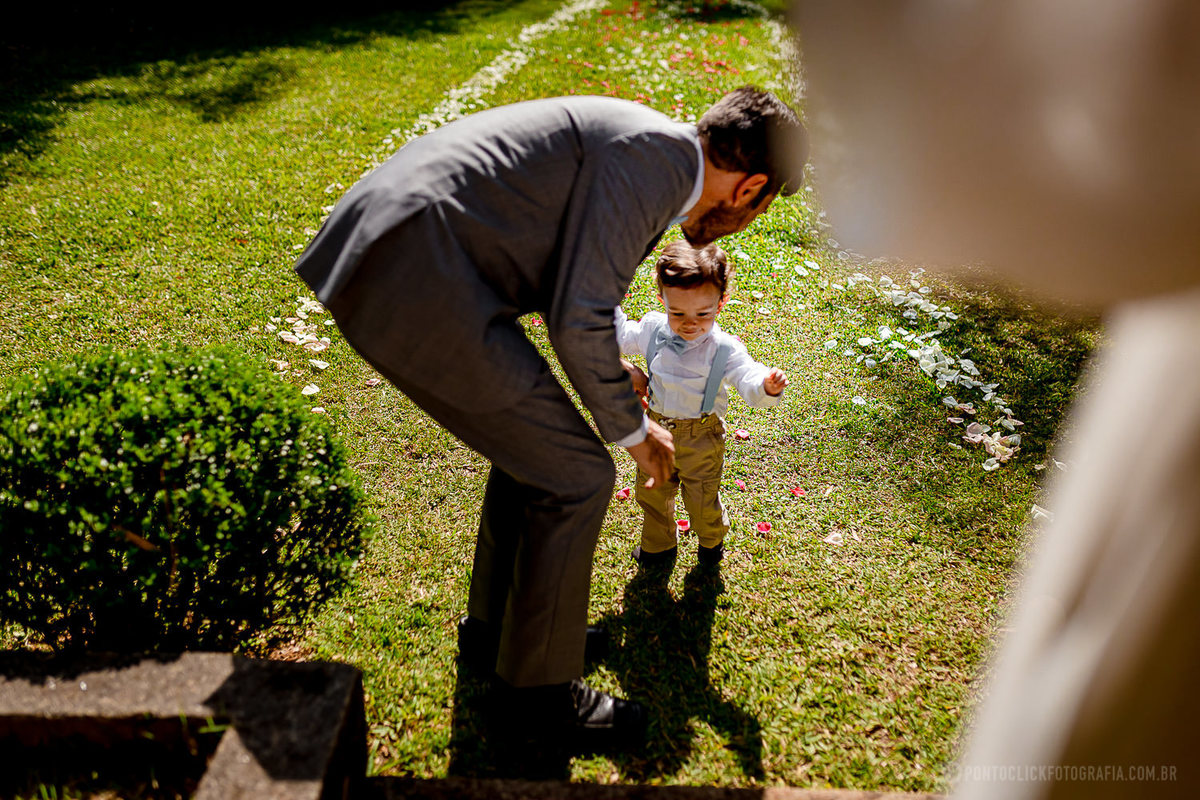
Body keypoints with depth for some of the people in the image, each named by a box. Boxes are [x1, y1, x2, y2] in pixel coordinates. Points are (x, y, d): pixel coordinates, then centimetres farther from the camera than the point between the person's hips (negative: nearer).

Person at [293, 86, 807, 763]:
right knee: (575, 476, -2)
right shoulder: (655, 152, -11)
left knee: (536, 440, 20)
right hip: (413, 282, -10)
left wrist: (616, 376, 39)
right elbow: (579, 323, -16)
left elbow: (572, 289, 33)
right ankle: (535, 691, 17)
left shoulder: (643, 144, 19)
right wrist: (631, 428, 0)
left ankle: (498, 625, 38)